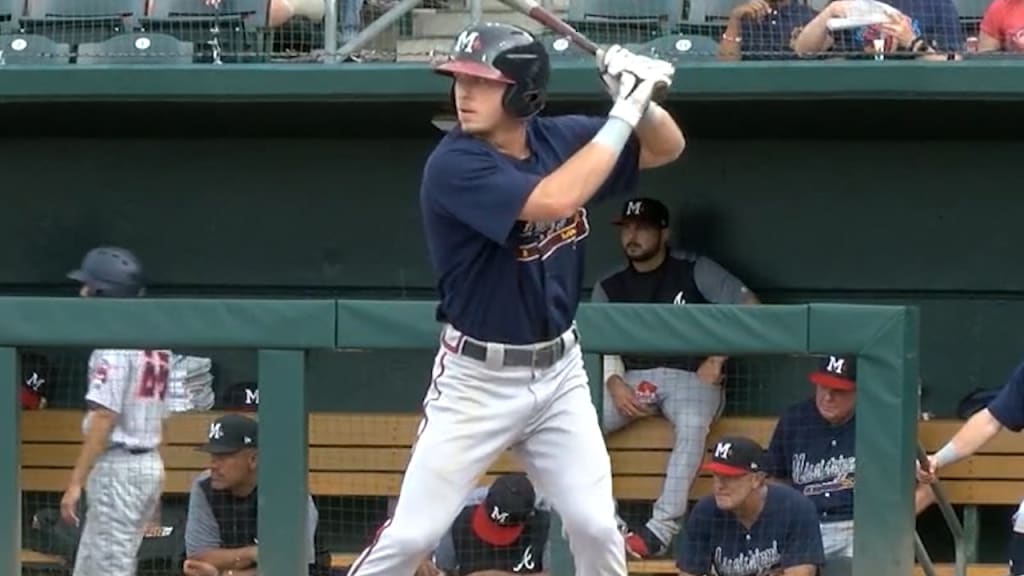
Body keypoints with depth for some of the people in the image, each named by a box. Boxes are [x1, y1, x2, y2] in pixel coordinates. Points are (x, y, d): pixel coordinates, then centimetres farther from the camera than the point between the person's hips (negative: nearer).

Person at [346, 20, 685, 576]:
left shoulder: (559, 139, -1)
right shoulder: (454, 164, -21)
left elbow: (667, 149, 9)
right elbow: (553, 201, -35)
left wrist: (640, 98, -13)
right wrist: (623, 115, -28)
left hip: (559, 372, 5)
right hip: (477, 380, -5)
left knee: (597, 529, 2)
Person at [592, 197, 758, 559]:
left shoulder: (694, 271, 2)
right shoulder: (609, 288, 13)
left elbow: (749, 308, -2)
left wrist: (717, 360, -8)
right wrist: (614, 383, -11)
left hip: (690, 376, -4)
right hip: (633, 379, 4)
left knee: (692, 424, -38)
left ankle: (662, 527, -42)